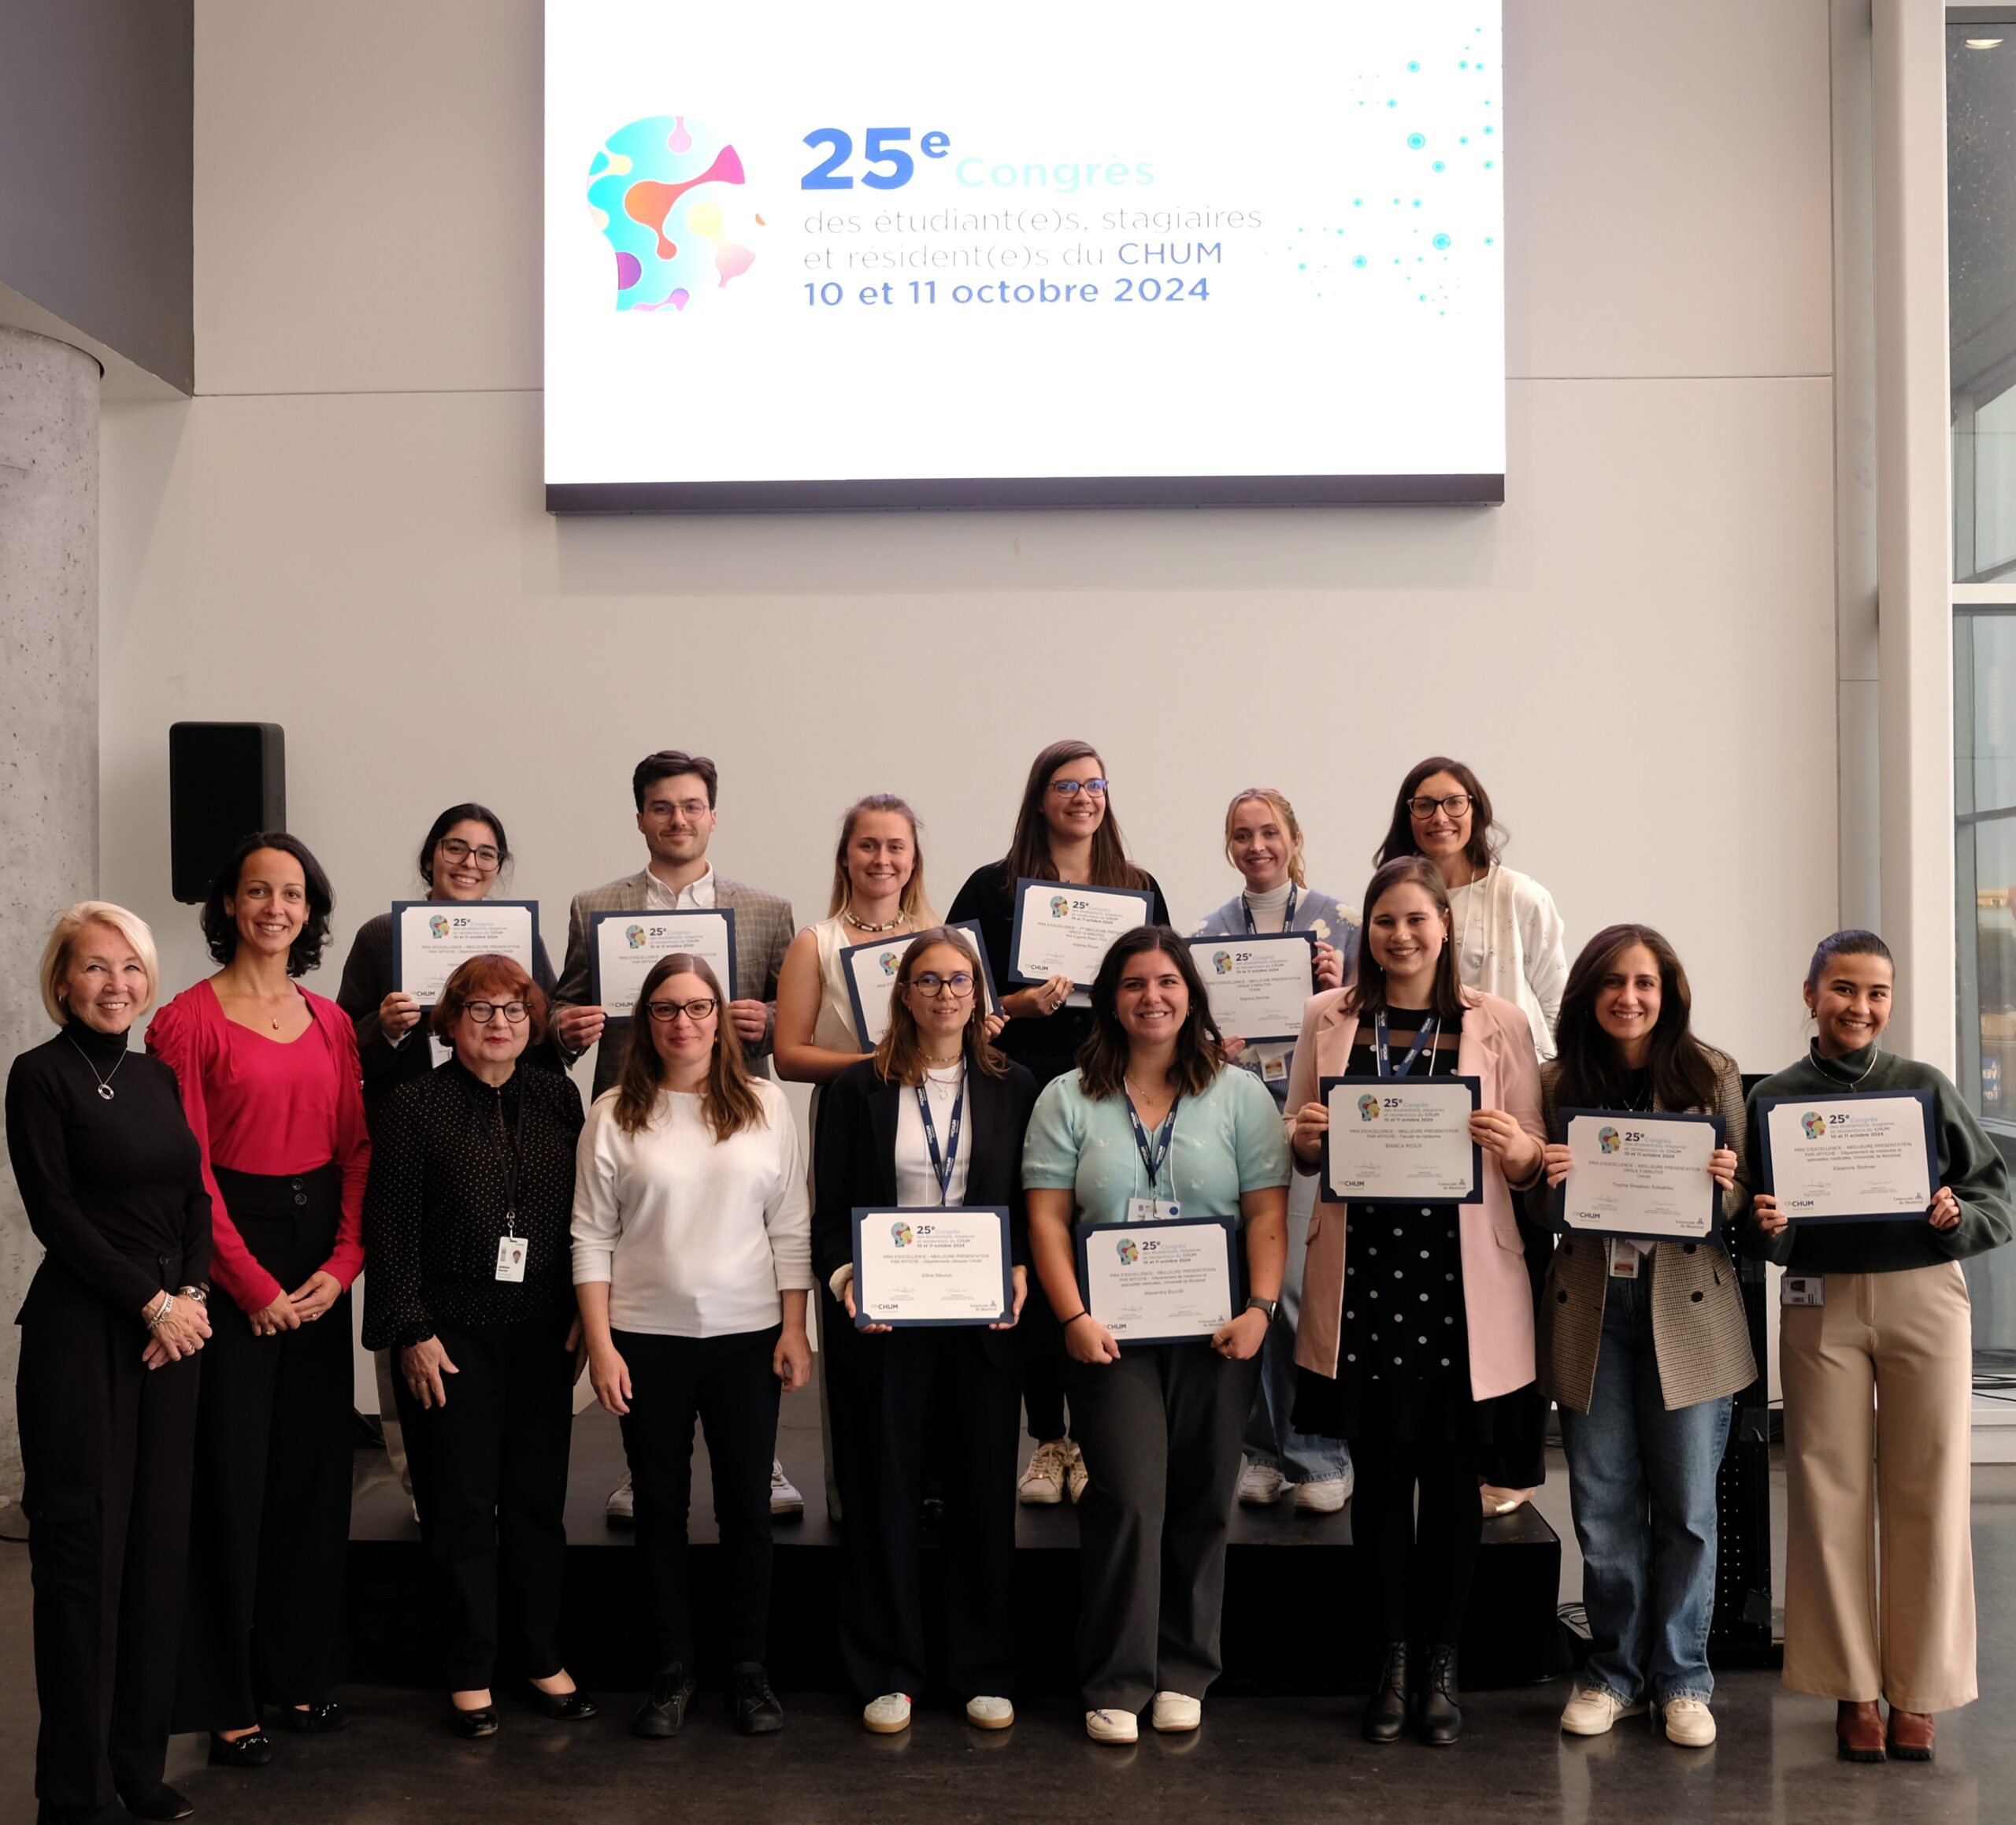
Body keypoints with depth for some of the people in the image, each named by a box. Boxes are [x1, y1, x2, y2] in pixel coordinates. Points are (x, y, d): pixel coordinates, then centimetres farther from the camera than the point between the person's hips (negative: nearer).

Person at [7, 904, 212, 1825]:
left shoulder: (159, 1076, 12)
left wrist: (191, 1293, -3)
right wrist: (151, 1302, -11)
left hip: (170, 1329, 6)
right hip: (79, 1331, -6)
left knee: (159, 1542, 8)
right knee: (85, 1544, -1)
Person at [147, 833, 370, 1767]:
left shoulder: (331, 1023, 10)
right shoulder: (188, 1020, -6)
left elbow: (356, 1150, 8)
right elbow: (187, 1168, -10)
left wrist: (342, 1262, -4)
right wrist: (253, 1285, -13)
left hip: (321, 1267, 5)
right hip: (230, 1260, -5)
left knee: (315, 1470, 10)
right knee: (232, 1473, 0)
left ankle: (301, 1673, 24)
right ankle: (226, 1699, 12)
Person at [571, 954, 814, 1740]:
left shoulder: (764, 1106, 3)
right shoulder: (614, 1115, 0)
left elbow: (791, 1228, 4)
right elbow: (592, 1238, 0)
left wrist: (795, 1329, -1)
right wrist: (601, 1345, -5)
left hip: (748, 1336, 1)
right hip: (647, 1339, 0)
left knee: (747, 1505, 5)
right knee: (660, 1508, 8)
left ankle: (750, 1671, 20)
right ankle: (670, 1675, 21)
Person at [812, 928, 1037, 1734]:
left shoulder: (1013, 1088, 7)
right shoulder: (858, 1089, 3)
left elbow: (1032, 1205, 8)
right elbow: (831, 1208, 2)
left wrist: (1020, 1272, -8)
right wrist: (843, 1277, -14)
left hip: (982, 1322, 1)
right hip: (883, 1322, -1)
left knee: (985, 1494, 7)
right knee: (883, 1495, 6)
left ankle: (984, 1673, 21)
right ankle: (889, 1675, 20)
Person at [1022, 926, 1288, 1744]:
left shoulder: (1240, 1095, 6)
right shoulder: (1068, 1099, 5)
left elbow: (1268, 1214, 2)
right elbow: (1046, 1218, 0)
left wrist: (1261, 1309, -10)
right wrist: (1074, 1318, -10)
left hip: (1216, 1335, 1)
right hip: (1112, 1334, -1)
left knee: (1202, 1504, 7)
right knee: (1128, 1499, -7)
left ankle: (1184, 1674, 21)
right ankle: (1115, 1683, 5)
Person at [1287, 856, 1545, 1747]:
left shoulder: (1499, 1025, 3)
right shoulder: (1328, 1019, 8)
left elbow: (1534, 1164, 5)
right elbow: (1303, 1151, 14)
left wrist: (1515, 1150, -17)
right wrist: (1307, 1139, -9)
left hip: (1462, 1277, -1)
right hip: (1360, 1274, 1)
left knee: (1451, 1471, 7)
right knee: (1377, 1470, 6)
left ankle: (1441, 1664, 22)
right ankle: (1392, 1661, 22)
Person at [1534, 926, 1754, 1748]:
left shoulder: (1712, 1076, 1)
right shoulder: (1557, 1083, 4)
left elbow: (1743, 1201, 4)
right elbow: (1540, 1215, 8)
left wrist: (1725, 1186, -18)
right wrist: (1546, 1179, -14)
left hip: (1687, 1303, -1)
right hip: (1589, 1305, 1)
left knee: (1686, 1503, 5)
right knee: (1603, 1503, 8)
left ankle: (1681, 1679, 21)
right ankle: (1614, 1672, 23)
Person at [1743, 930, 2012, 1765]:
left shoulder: (1926, 1087, 4)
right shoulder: (1775, 1098, 4)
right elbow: (1759, 1235, 6)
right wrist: (1767, 1228, -15)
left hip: (1925, 1299, 0)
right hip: (1822, 1307, 0)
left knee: (1926, 1498, 3)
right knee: (1831, 1497, 3)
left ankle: (1916, 1694, 16)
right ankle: (1853, 1690, 15)